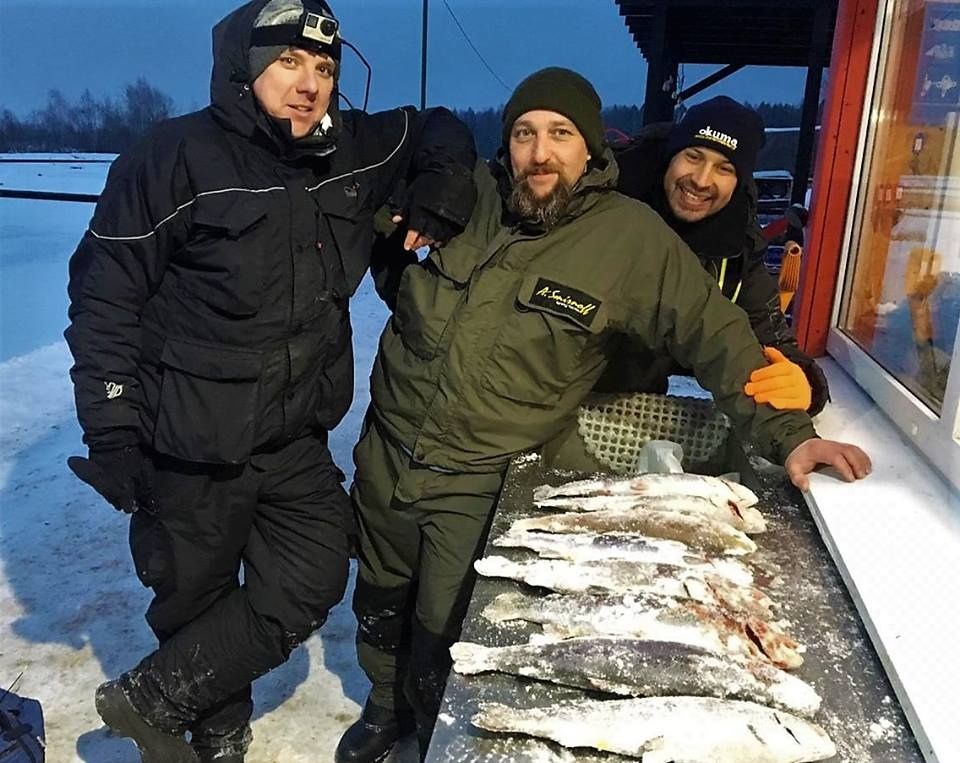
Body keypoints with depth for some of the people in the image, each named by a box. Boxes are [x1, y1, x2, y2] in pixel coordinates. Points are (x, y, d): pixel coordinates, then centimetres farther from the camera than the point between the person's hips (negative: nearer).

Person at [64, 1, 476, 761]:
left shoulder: (352, 151, 2)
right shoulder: (179, 156, -12)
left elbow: (439, 130, 20)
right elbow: (104, 293, -10)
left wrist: (440, 193, -2)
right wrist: (111, 428, -13)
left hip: (296, 439, 5)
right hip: (191, 445, -5)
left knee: (311, 587, 4)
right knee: (198, 601, 11)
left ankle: (155, 696, 22)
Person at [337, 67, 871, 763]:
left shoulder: (631, 236, -14)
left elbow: (713, 333, -8)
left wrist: (786, 432, -12)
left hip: (472, 480, -4)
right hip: (385, 450, 4)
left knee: (440, 641, 8)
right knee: (379, 603, 22)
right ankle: (385, 707, 51)